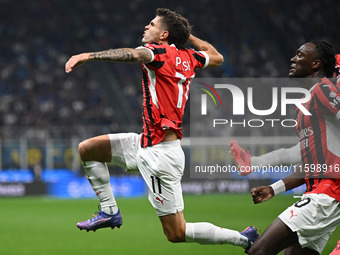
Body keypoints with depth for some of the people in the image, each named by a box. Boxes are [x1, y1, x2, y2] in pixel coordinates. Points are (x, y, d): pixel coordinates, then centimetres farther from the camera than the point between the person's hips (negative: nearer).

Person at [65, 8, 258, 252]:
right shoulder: (188, 58, 8)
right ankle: (110, 211, 15)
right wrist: (187, 33, 31)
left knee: (177, 234, -5)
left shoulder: (161, 51, -14)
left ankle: (243, 238, 4)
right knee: (87, 149, 11)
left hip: (160, 154, -9)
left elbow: (136, 54, -37)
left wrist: (89, 55, -41)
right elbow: (217, 57, 28)